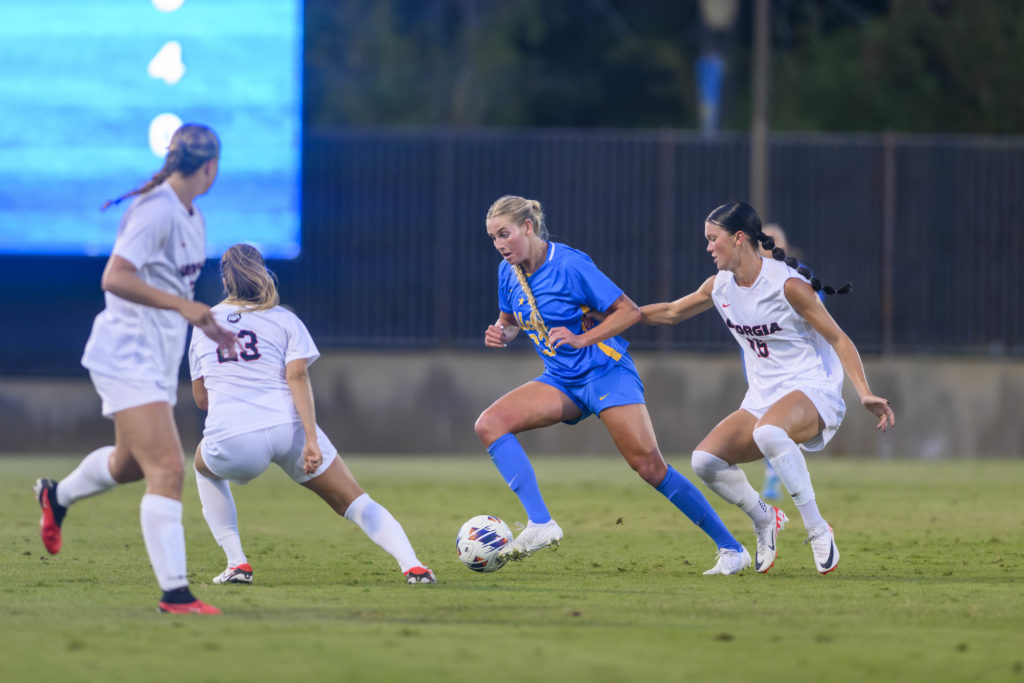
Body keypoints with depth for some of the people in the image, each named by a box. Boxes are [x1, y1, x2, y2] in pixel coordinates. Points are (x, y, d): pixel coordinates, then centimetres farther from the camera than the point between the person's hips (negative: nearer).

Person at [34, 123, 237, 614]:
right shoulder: (155, 210, -18)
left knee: (130, 464, 25)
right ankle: (174, 592, -19)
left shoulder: (191, 219, 12)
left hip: (157, 363, 10)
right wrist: (182, 305, -31)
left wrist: (206, 324, 16)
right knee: (168, 469, -17)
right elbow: (114, 278, -27)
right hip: (127, 357, -10)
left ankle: (57, 496, 53)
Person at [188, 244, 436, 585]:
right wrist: (311, 439, -12)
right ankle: (412, 565, -11)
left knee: (204, 466, 36)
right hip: (288, 427, 0)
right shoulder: (284, 320, 13)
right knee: (354, 502, 11)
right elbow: (297, 376, -4)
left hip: (230, 441, 1)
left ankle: (236, 563, 21)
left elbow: (201, 398, 21)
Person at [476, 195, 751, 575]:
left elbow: (629, 311, -16)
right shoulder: (508, 271, 1)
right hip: (561, 382, 7)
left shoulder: (570, 265, -18)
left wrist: (582, 339, -27)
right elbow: (510, 320, 18)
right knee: (489, 424, -14)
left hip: (605, 373, -7)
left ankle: (731, 548, -4)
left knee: (649, 465, -13)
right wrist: (501, 334, -6)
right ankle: (540, 524, -21)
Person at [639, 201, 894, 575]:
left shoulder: (787, 284, -15)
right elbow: (672, 312, 24)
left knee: (767, 432, -40)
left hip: (813, 392, -7)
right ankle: (764, 520, 12)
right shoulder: (720, 286, 6)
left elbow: (838, 339, -12)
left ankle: (818, 530, -29)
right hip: (762, 399, 7)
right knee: (705, 460, -14)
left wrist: (865, 393, -21)